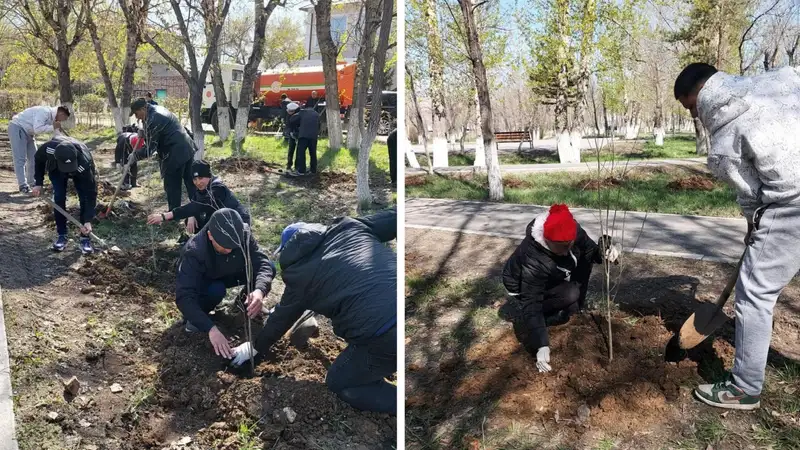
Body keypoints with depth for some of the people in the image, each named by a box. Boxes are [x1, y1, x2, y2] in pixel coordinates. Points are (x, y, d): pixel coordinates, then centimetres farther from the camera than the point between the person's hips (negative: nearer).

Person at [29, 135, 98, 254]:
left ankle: (85, 238, -5)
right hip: (56, 169, 2)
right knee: (59, 198, -12)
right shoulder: (48, 148, -42)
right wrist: (38, 183, -14)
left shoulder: (85, 163, -47)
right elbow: (38, 160, -13)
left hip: (79, 171, -2)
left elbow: (91, 192, -38)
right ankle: (62, 235, 3)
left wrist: (88, 220, -40)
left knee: (85, 198, -15)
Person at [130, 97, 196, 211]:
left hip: (175, 154, -10)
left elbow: (151, 148, -13)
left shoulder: (153, 120, -17)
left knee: (172, 186, 1)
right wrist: (143, 133, 8)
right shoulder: (158, 109, 14)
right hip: (187, 149, 10)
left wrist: (136, 155, -1)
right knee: (191, 183, 13)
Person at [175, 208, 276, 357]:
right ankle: (194, 316, -7)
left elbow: (263, 262, -31)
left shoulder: (242, 233, -28)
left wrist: (259, 290, -54)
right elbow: (184, 296, -45)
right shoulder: (193, 252, -38)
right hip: (204, 283, -3)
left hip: (228, 275, 4)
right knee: (216, 290, -39)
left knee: (270, 267, -21)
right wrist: (211, 328, -57)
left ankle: (245, 300, 6)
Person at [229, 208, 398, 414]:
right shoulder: (350, 227, 14)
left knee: (339, 382, 20)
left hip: (386, 337, -6)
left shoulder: (300, 275, 9)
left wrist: (255, 347, 42)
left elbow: (281, 318, 24)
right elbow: (393, 217, 12)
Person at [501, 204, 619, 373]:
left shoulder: (571, 232, -26)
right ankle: (519, 309, -8)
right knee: (571, 294, -28)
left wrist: (606, 251, -33)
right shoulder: (533, 259, -42)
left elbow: (591, 249, -8)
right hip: (523, 287, -7)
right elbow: (532, 302, -40)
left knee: (585, 255, -10)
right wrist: (542, 346, -46)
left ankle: (570, 309, 4)